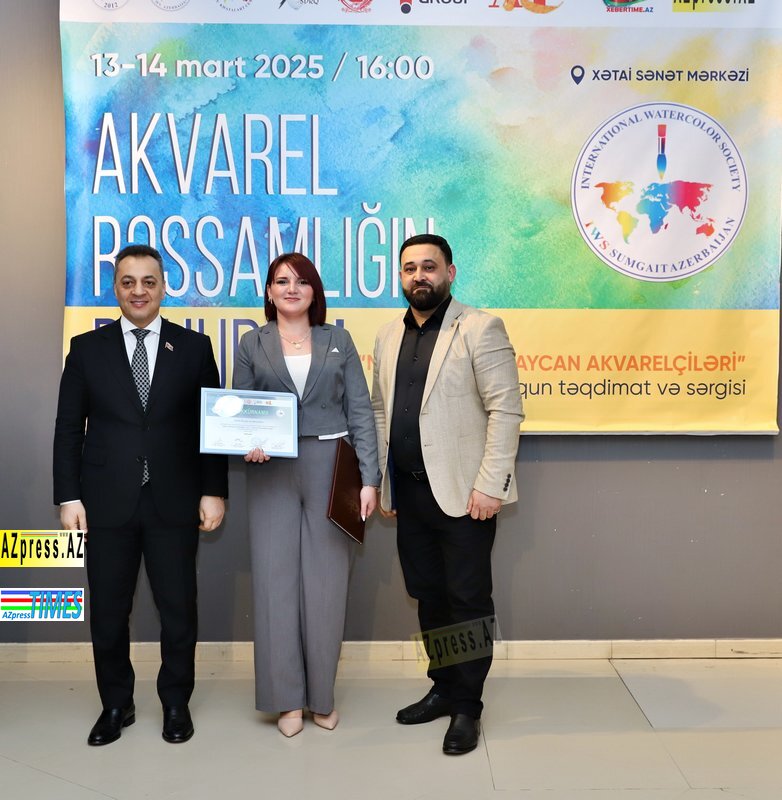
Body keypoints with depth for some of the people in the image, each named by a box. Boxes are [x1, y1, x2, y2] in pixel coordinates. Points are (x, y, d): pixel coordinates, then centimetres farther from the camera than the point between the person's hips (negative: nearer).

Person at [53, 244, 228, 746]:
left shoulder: (194, 347, 4)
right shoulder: (87, 348, 6)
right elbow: (69, 428, 5)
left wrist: (214, 491, -3)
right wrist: (69, 497, -2)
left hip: (174, 502, -1)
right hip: (107, 503, 1)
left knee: (179, 608, 7)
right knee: (107, 611, 9)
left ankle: (176, 703, 27)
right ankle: (116, 705, 29)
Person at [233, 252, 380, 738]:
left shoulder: (338, 340, 8)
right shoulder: (253, 345, 8)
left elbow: (360, 411, 3)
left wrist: (369, 478, -5)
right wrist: (248, 444, -13)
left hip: (330, 470, 0)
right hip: (273, 474, 0)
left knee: (326, 582, 4)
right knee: (276, 580, 2)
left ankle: (322, 697, 20)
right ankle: (286, 698, 16)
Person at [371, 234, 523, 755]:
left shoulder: (480, 329, -7)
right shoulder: (389, 336, 13)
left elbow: (506, 410, -12)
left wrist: (489, 485, -17)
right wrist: (383, 483, 12)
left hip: (463, 492, -6)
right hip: (410, 492, 6)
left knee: (468, 601, 3)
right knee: (428, 597, 15)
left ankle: (468, 707, 17)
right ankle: (444, 688, 31)